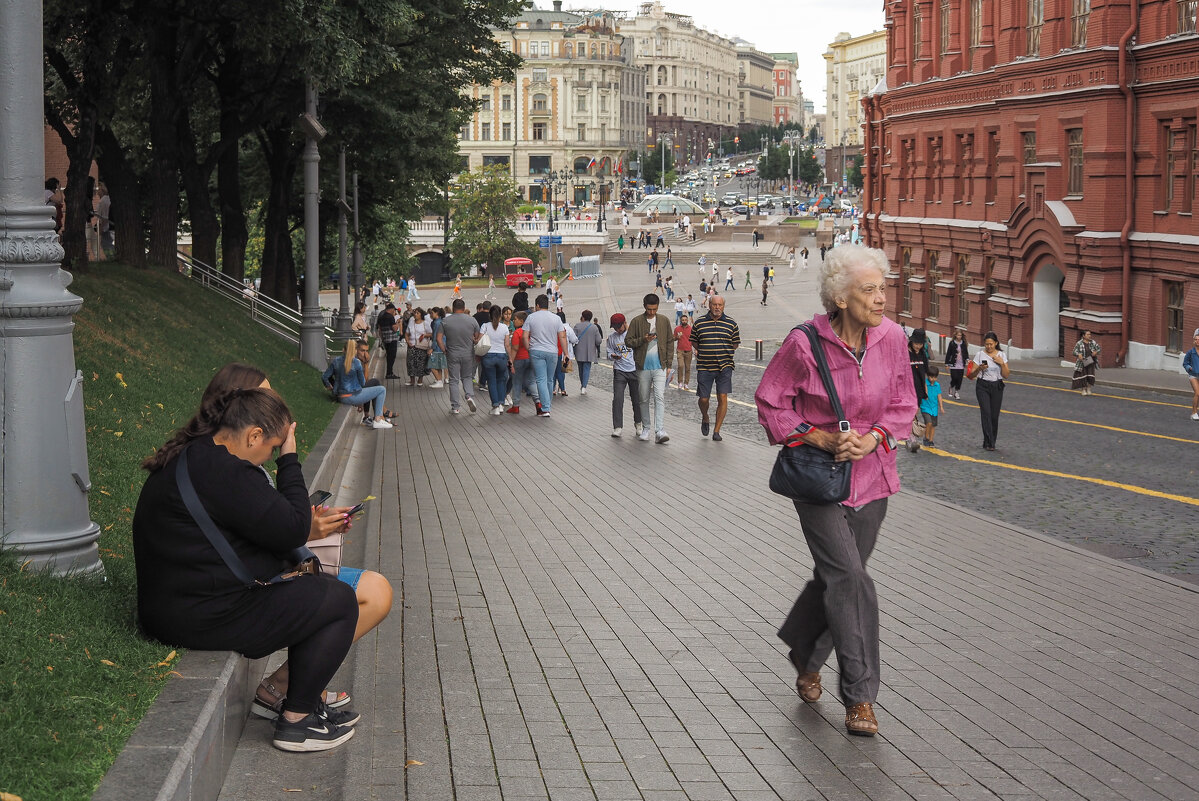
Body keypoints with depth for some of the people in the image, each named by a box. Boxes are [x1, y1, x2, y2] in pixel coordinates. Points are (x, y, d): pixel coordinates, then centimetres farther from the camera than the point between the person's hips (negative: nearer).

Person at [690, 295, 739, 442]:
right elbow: (693, 341, 15)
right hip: (704, 367, 0)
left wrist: (725, 353, 4)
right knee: (704, 398, 1)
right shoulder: (699, 323, 4)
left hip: (724, 367, 0)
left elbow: (736, 343, 13)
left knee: (722, 398, -7)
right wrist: (702, 352, 3)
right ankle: (705, 419, 34)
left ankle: (717, 431, 3)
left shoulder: (731, 323, 4)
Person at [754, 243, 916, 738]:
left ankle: (805, 653, 41)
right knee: (849, 579, -12)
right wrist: (822, 439, -15)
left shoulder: (891, 337, -5)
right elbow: (770, 402, -5)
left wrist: (871, 438, -12)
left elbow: (903, 403, 6)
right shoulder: (804, 344, -16)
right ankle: (859, 696, -4)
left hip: (870, 474, 4)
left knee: (838, 576, 14)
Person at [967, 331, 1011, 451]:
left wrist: (1002, 363, -12)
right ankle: (989, 443, -16)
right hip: (983, 386, -2)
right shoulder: (979, 354, -2)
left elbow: (1005, 375, 3)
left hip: (997, 387, 2)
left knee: (994, 416, 1)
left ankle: (990, 443, 13)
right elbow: (972, 375, -2)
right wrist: (979, 368, -20)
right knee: (986, 413, -14)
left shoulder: (1001, 355, 4)